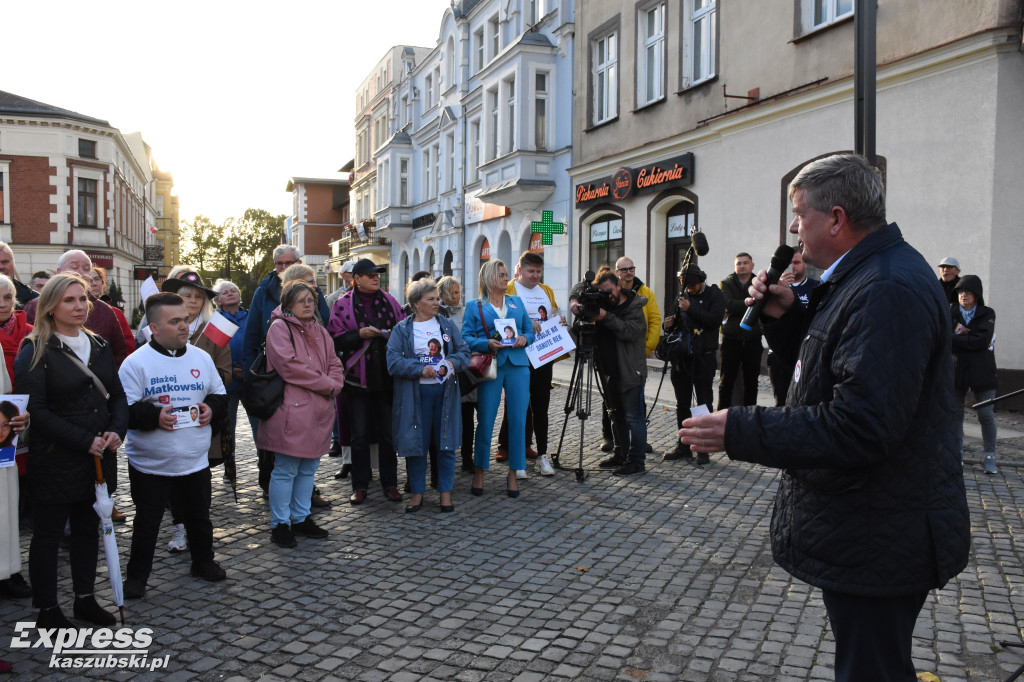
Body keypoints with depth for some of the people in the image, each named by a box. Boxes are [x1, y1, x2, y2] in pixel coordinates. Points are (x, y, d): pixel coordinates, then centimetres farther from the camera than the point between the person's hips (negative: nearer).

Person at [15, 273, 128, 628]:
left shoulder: (99, 346, 10)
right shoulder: (36, 352, -9)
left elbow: (117, 395, 11)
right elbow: (36, 410, -16)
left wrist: (116, 431, -8)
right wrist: (84, 441, -19)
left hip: (98, 458, 6)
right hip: (55, 462, -6)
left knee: (88, 529, 16)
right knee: (47, 535, 7)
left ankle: (85, 599, 29)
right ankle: (47, 610, 20)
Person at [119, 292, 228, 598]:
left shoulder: (201, 357, 4)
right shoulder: (136, 363, -10)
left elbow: (220, 395, 14)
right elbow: (122, 410, -13)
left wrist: (212, 408, -6)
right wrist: (154, 416, -26)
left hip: (195, 461, 4)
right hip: (150, 464, -4)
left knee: (198, 516, 17)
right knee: (146, 522, 9)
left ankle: (203, 562, 37)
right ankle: (136, 576, 25)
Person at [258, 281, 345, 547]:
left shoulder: (320, 331, 17)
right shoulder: (279, 327, -6)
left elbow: (334, 364, 15)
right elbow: (289, 366, -17)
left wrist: (334, 385, -7)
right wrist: (326, 384, -11)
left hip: (319, 410, 7)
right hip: (291, 409, -7)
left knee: (308, 468, 13)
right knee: (286, 470, -2)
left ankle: (301, 518, 25)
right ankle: (280, 524, 9)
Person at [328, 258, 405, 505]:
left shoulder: (389, 300, 10)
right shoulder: (344, 304, 1)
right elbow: (334, 338, -4)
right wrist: (359, 334, -15)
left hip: (386, 376, 2)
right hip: (358, 377, -2)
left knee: (388, 432, 7)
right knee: (360, 434, 5)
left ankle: (390, 484, 18)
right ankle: (360, 486, 16)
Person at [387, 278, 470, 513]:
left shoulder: (447, 325, 9)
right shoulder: (402, 329, 1)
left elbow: (464, 351, 6)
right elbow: (394, 361, -8)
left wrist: (452, 362, -15)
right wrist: (420, 370, -20)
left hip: (445, 391, 2)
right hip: (415, 394, -2)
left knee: (446, 442, 5)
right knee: (416, 444, 4)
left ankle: (445, 492, 18)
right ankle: (417, 493, 18)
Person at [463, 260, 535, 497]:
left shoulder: (517, 302, 17)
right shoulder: (474, 306, 7)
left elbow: (530, 331, 17)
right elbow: (466, 338, 0)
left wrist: (525, 339, -4)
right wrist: (487, 344, -16)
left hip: (517, 365, 3)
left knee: (518, 420, 0)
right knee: (486, 421, -2)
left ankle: (513, 473, 12)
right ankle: (479, 472, 15)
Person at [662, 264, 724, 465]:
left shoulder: (714, 296, -1)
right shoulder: (681, 296, 12)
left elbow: (715, 320, -17)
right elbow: (670, 317, 21)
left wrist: (691, 309, -19)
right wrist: (668, 325, -2)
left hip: (703, 358, -5)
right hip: (681, 358, 5)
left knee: (704, 404, 0)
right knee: (682, 405, 10)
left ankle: (703, 449, 6)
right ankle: (683, 446, 20)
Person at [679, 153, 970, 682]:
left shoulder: (888, 290, -25)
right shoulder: (863, 276, 11)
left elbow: (860, 426, -31)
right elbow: (823, 370, 18)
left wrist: (740, 431, -27)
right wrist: (786, 316, 2)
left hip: (877, 540, -11)